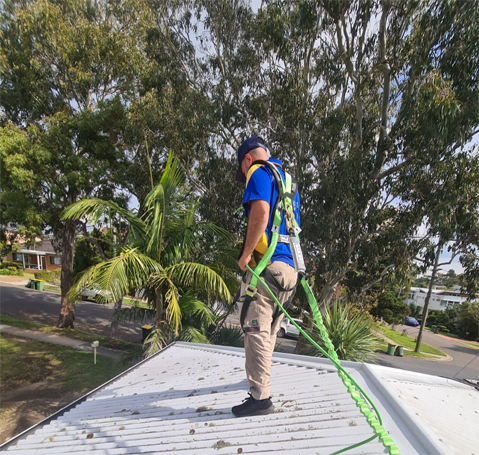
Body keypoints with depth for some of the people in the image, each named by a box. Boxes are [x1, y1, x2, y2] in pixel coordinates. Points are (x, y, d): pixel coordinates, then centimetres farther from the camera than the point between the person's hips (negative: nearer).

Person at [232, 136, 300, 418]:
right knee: (269, 331, 21)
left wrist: (246, 254, -13)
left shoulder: (259, 172, -1)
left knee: (256, 330, -4)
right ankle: (261, 377, 37)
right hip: (288, 267, 9)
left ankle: (260, 398, 2)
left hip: (266, 264, -9)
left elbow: (260, 212, -20)